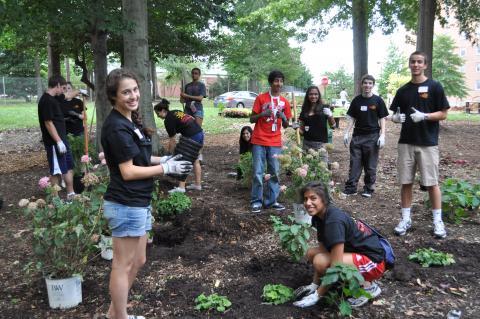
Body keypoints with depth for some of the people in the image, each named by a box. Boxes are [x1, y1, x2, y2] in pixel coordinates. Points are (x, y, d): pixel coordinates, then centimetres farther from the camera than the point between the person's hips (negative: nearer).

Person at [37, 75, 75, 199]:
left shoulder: (52, 99, 13)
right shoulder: (46, 101, -17)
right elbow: (48, 123, -22)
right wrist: (58, 141, -23)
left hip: (61, 140, 10)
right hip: (54, 142, -10)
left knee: (69, 167, 15)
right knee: (56, 171, 0)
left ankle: (70, 194, 24)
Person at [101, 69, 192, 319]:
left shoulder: (129, 121, 13)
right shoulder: (117, 126, -18)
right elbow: (128, 171, -20)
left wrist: (163, 159, 7)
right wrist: (166, 168, -14)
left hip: (138, 202, 10)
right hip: (126, 205, -10)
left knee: (137, 261, 19)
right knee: (123, 266, 4)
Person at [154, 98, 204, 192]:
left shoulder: (168, 120, -6)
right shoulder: (175, 112, 19)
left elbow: (172, 140, -3)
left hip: (192, 137, -9)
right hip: (200, 133, 9)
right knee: (195, 160, 18)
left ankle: (181, 187, 0)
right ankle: (198, 184, 26)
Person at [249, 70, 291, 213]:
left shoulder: (285, 102, 8)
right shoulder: (260, 98, -1)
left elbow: (286, 126, 12)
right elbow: (252, 119, 1)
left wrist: (283, 117, -10)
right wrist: (262, 114, -18)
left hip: (275, 143, 3)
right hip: (259, 141, -3)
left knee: (274, 172, 4)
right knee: (258, 172, -2)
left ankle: (271, 200, 14)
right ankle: (256, 201, 6)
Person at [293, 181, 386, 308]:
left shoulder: (334, 221, -28)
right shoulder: (319, 216, -1)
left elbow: (336, 266, -28)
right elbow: (323, 248, 3)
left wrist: (318, 294, -19)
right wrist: (315, 284, -2)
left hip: (373, 260, -9)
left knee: (320, 261, -26)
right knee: (311, 253, 1)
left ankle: (367, 286, -8)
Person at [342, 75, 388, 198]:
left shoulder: (377, 100, -1)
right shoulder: (356, 100, 6)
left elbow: (382, 119, 0)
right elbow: (352, 118, 10)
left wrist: (382, 135, -8)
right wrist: (347, 133, 3)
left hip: (372, 136, -2)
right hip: (357, 136, 2)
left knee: (370, 165, 5)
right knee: (354, 163, 3)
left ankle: (369, 188, 16)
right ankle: (351, 187, 8)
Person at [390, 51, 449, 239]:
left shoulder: (434, 87, -1)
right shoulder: (403, 90, 10)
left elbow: (443, 114, -3)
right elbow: (394, 115, 14)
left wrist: (424, 116, -19)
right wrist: (396, 118, -9)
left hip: (428, 143, -3)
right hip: (406, 142, 3)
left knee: (431, 183, 1)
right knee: (406, 182, 6)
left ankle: (438, 221, 13)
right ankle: (405, 219, 16)